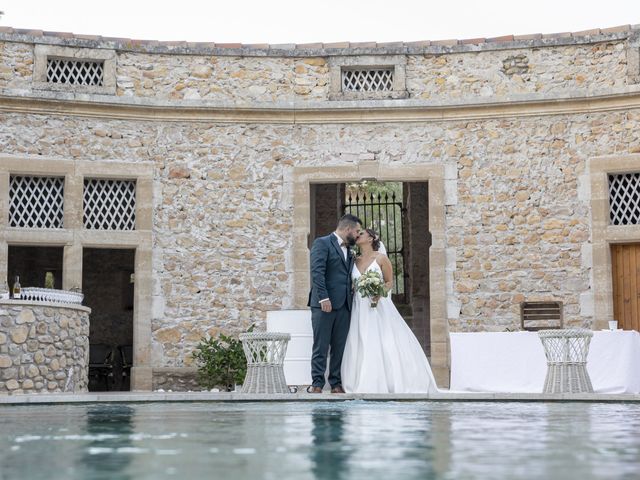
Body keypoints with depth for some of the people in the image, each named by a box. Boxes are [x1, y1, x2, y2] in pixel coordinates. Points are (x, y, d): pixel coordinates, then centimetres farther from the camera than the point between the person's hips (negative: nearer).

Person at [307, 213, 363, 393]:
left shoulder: (349, 251, 21)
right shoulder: (322, 243, -2)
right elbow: (317, 272, -12)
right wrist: (323, 298, -19)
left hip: (344, 305, 7)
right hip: (325, 304, -7)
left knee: (340, 347, 5)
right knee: (321, 347, -4)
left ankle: (336, 384, 9)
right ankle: (317, 383, -1)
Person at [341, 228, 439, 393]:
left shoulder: (381, 258, -1)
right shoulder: (355, 261, 11)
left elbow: (389, 282, 1)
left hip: (378, 307, -4)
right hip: (360, 310, 4)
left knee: (386, 345, -7)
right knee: (361, 347, -1)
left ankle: (392, 383, -1)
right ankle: (367, 385, 3)